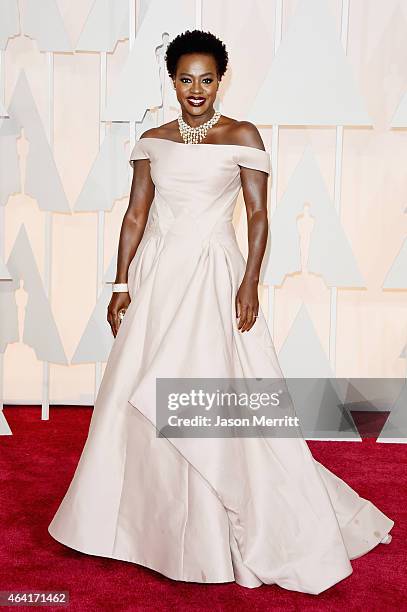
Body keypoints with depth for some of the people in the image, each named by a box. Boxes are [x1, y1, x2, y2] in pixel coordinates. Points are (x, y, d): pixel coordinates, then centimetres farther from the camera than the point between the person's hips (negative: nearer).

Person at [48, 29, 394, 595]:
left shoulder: (242, 136, 0)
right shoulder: (153, 140, 10)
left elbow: (258, 215, -4)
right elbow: (135, 215, 9)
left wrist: (251, 282, -14)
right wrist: (122, 285, 4)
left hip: (215, 278, -4)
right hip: (156, 277, 4)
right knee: (140, 402, 8)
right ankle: (147, 521, 28)